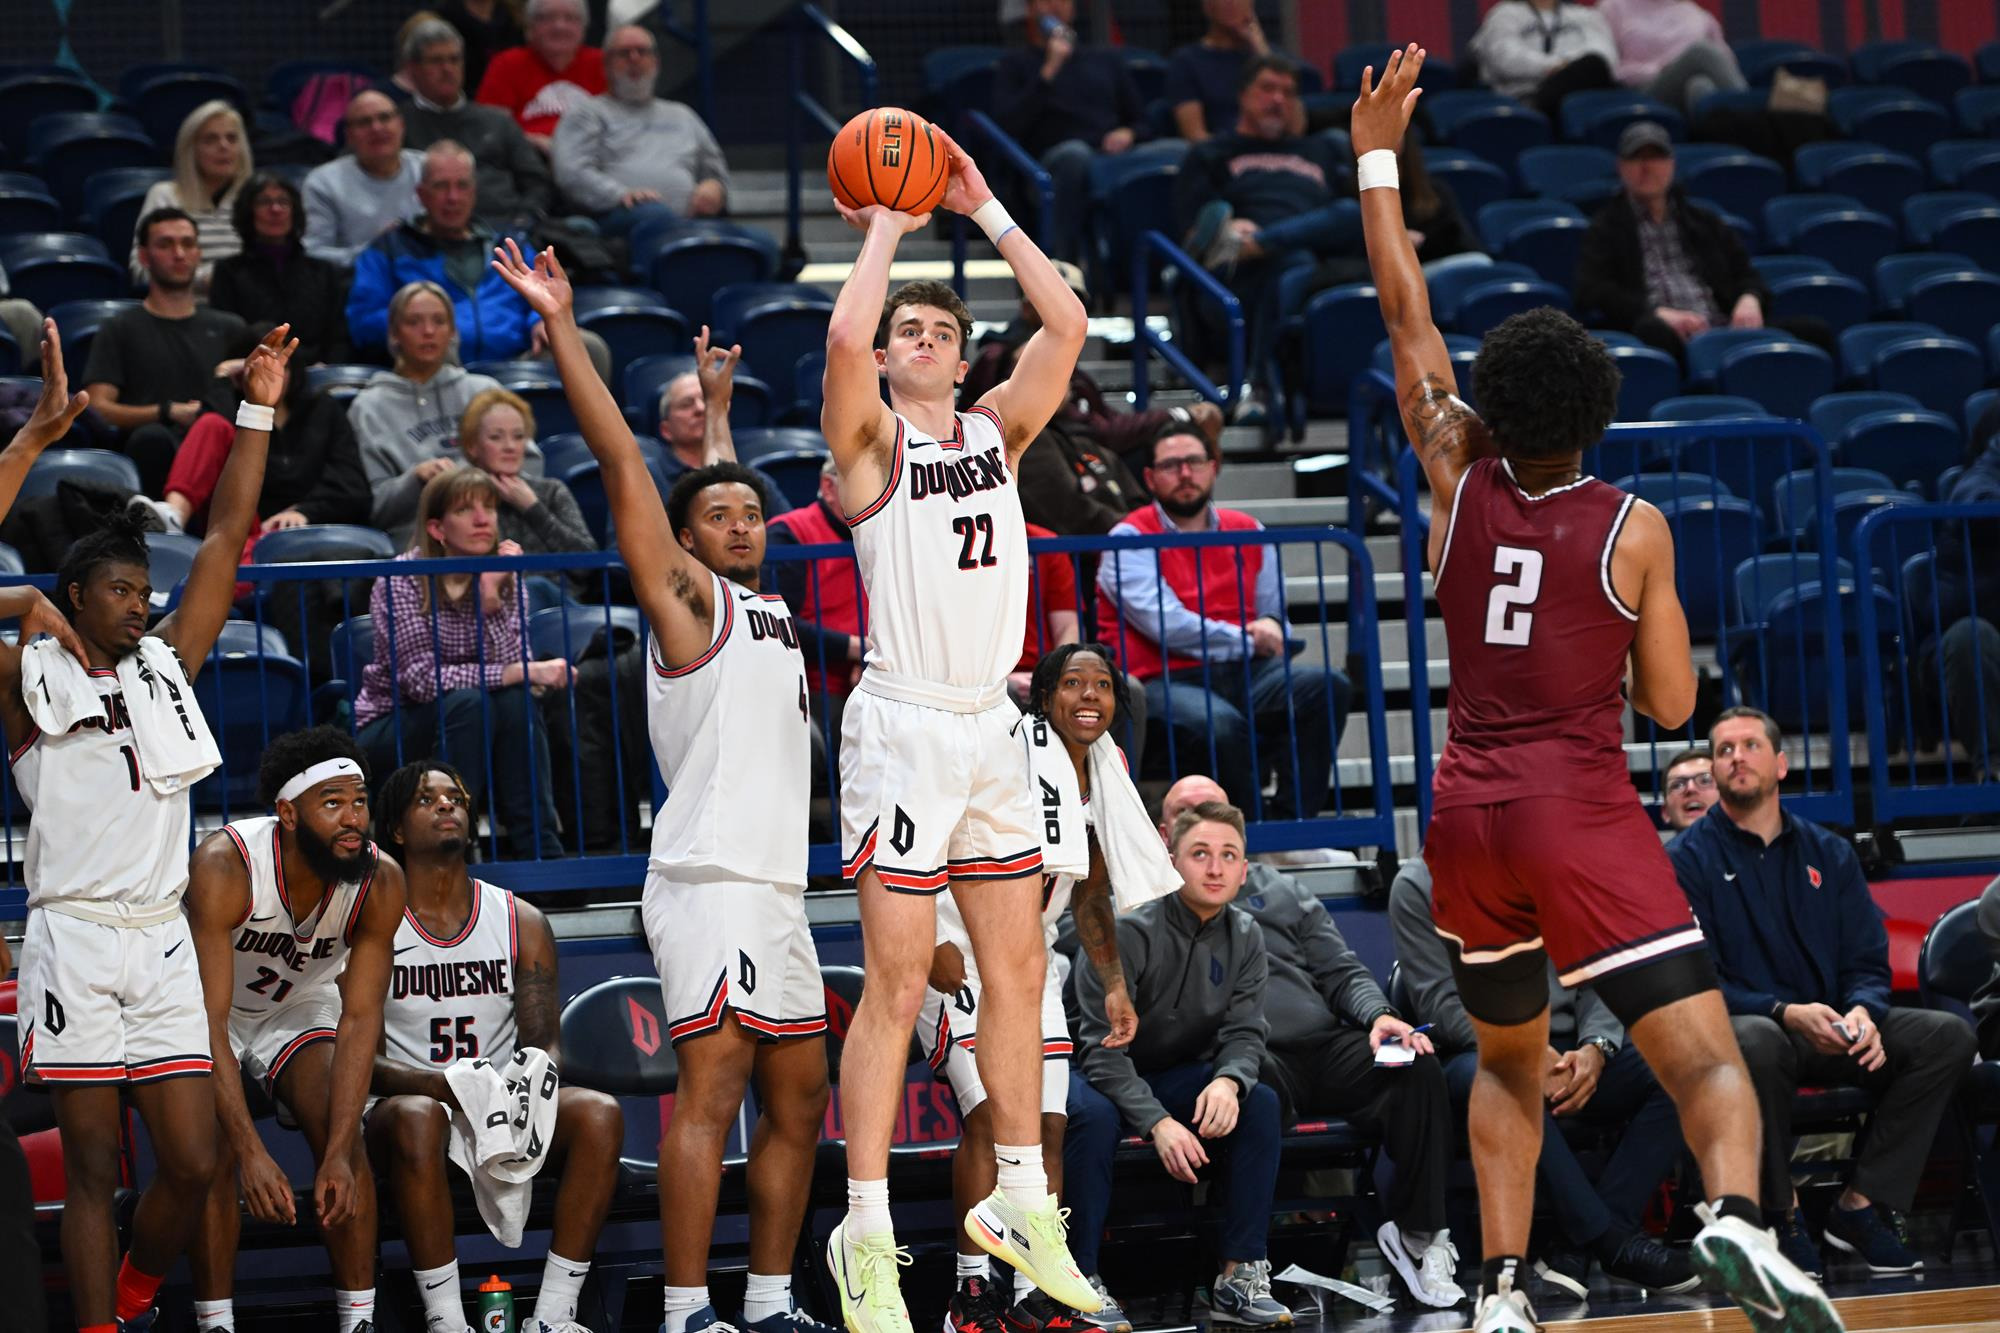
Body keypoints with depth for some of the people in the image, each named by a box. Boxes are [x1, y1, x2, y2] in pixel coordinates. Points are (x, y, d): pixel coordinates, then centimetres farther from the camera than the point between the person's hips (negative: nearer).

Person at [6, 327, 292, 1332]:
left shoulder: (165, 666, 14)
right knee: (92, 1164, -3)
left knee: (191, 1163, 0)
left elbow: (227, 537, 14)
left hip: (163, 943, 4)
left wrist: (258, 412, 9)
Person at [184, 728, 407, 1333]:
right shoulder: (224, 866, -36)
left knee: (343, 1135, -21)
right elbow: (211, 1023, -37)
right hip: (212, 1009, -3)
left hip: (303, 1002, 3)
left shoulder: (381, 883, -25)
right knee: (218, 1149, -25)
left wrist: (339, 1154, -34)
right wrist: (252, 1153, -45)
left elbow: (359, 1021, -24)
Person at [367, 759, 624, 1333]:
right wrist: (443, 1084, -26)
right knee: (415, 1117, -39)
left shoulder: (521, 922, 10)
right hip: (405, 1101, -3)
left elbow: (544, 1044, 5)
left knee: (599, 1113, -25)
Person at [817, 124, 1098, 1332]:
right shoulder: (870, 441, -3)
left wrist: (986, 209, 3)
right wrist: (887, 229, -8)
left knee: (1018, 972, 10)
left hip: (993, 730, 6)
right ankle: (867, 1235, -4)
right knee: (898, 984, -7)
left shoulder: (998, 431, 12)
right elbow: (844, 339, -22)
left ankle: (1020, 1202, 21)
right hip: (905, 728, -6)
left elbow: (1067, 322, 2)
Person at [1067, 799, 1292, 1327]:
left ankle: (1241, 1274, -19)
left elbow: (1245, 1034, -6)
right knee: (1093, 1115, -38)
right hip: (1100, 1073, -5)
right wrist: (1157, 1122, -35)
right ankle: (1081, 1280, -31)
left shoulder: (1244, 938, -3)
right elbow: (1103, 1047, -24)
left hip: (1179, 1075, 5)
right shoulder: (1128, 932, -21)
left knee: (1260, 1103, -21)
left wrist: (1227, 1081, -31)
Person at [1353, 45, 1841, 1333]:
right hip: (1586, 817, -4)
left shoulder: (1461, 478, 3)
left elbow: (1408, 319, 12)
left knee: (1509, 1062, 23)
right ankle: (1737, 1215, -38)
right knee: (1706, 1056, -9)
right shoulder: (1635, 528, -5)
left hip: (1468, 817, 4)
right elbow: (1673, 705, 0)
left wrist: (1379, 158, 17)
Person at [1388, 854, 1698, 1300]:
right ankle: (1611, 1242, -40)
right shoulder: (1419, 885, 2)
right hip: (1476, 1050, -4)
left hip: (1571, 1054, 4)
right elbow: (1439, 1000, -6)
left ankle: (1576, 1246, -31)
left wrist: (1595, 1049, -13)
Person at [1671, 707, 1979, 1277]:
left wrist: (1861, 1012, -15)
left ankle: (1860, 1205, -16)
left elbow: (1867, 964, 11)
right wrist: (1787, 1014, -24)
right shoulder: (1690, 859, 1)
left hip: (1829, 1035, 5)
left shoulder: (1828, 853, 15)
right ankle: (1780, 1214, -22)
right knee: (1756, 1040, -42)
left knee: (1948, 1035, -18)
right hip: (1741, 1027, -5)